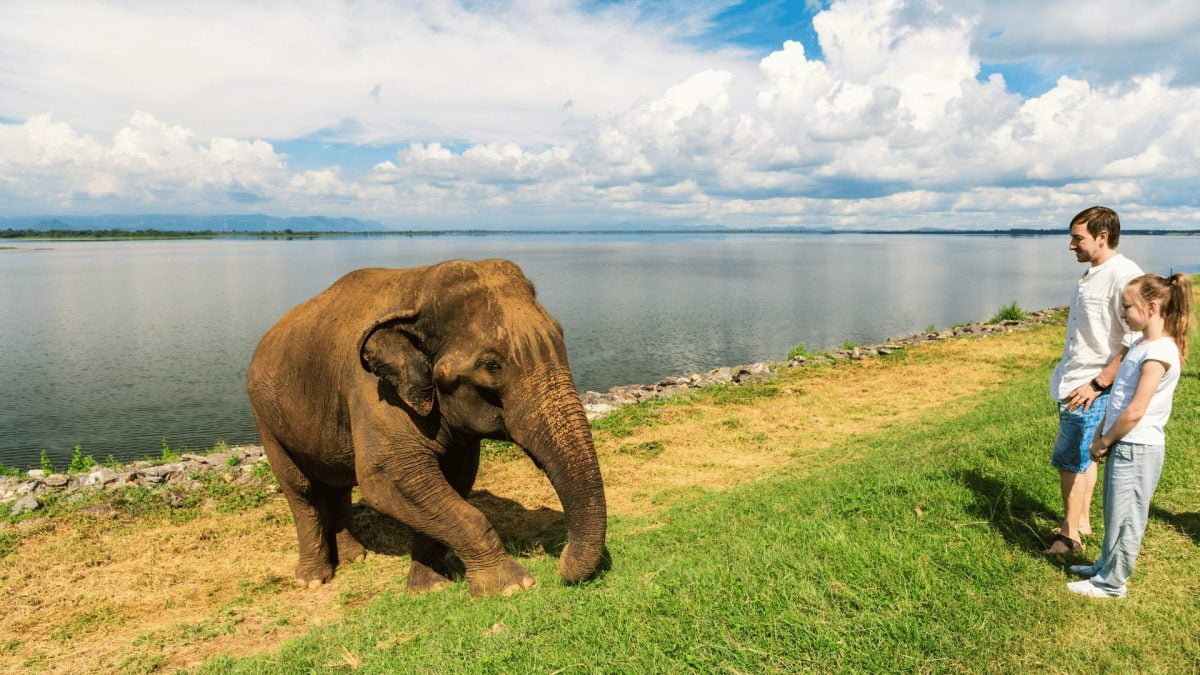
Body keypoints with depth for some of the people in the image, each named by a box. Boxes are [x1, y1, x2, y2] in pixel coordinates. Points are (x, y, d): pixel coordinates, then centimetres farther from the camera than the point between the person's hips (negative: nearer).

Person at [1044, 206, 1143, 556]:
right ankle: (1082, 522, 32)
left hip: (1091, 390, -9)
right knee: (1082, 457, 18)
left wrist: (1097, 384, -22)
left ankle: (1070, 535, 10)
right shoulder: (1092, 275, 10)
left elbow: (1137, 340, -24)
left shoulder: (1124, 276, -19)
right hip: (1072, 384, 9)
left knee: (1070, 460, -2)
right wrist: (1069, 379, 16)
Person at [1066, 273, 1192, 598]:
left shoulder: (1158, 352, -21)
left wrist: (1103, 442, -11)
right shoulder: (1141, 344, 9)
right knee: (1115, 514, 21)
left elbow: (1135, 412, -22)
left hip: (1137, 449, -9)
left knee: (1124, 518, 4)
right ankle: (1106, 566, 35)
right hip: (1124, 444, 9)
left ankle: (1111, 583, 16)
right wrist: (1101, 435, 8)